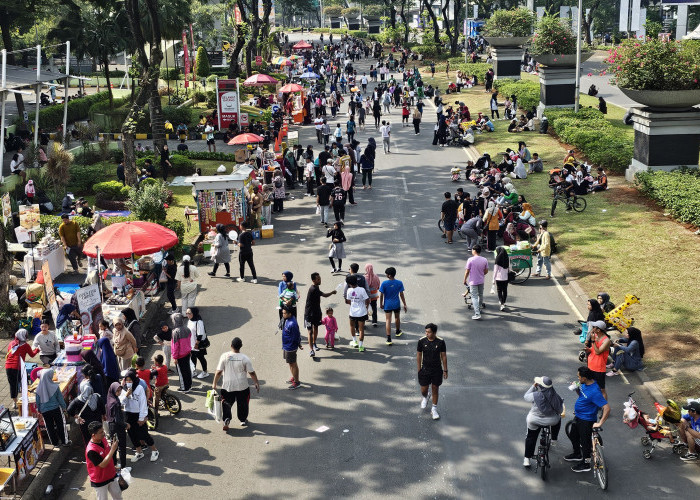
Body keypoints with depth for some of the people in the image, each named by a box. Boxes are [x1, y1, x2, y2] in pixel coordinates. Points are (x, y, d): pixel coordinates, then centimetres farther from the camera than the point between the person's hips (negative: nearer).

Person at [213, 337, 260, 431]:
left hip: (227, 386, 0)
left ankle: (226, 419, -10)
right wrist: (257, 383, 7)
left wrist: (214, 383, 4)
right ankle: (243, 420, 31)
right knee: (243, 403, 19)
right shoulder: (245, 358, -11)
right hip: (242, 386, 0)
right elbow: (252, 373, -5)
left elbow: (218, 372, -6)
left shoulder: (224, 356, -10)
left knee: (226, 403, 11)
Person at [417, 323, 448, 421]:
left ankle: (434, 409, 26)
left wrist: (445, 370, -1)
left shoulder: (440, 342, -11)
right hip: (425, 370, 0)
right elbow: (419, 356, 0)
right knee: (424, 390, 3)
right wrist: (419, 370, 1)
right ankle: (425, 397, 41)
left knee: (435, 390, 9)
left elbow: (444, 356, -2)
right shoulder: (422, 341, -10)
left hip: (437, 370, 0)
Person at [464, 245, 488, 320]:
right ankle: (479, 308, 41)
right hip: (481, 281, 5)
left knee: (474, 297, -3)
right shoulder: (484, 260, -4)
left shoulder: (470, 260, -17)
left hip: (473, 281, -5)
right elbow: (486, 271, 4)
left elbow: (467, 271, -12)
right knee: (480, 295, 22)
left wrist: (465, 280, 3)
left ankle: (477, 314, -11)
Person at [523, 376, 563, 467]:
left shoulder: (535, 395, -26)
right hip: (552, 421, 2)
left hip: (534, 422, -2)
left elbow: (526, 397, -4)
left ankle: (527, 459, 22)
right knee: (557, 418, 37)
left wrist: (533, 386, -1)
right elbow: (560, 410, -3)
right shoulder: (555, 396, -18)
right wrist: (559, 414, 19)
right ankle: (554, 439, 44)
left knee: (531, 438, 19)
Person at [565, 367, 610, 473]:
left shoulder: (594, 392, -32)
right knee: (573, 436, 26)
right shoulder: (584, 384, -5)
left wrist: (600, 423, -30)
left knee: (584, 441, 7)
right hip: (578, 416, 9)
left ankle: (585, 464, 27)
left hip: (586, 420, -9)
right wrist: (576, 388, -7)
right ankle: (577, 454, 49)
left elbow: (607, 408, -33)